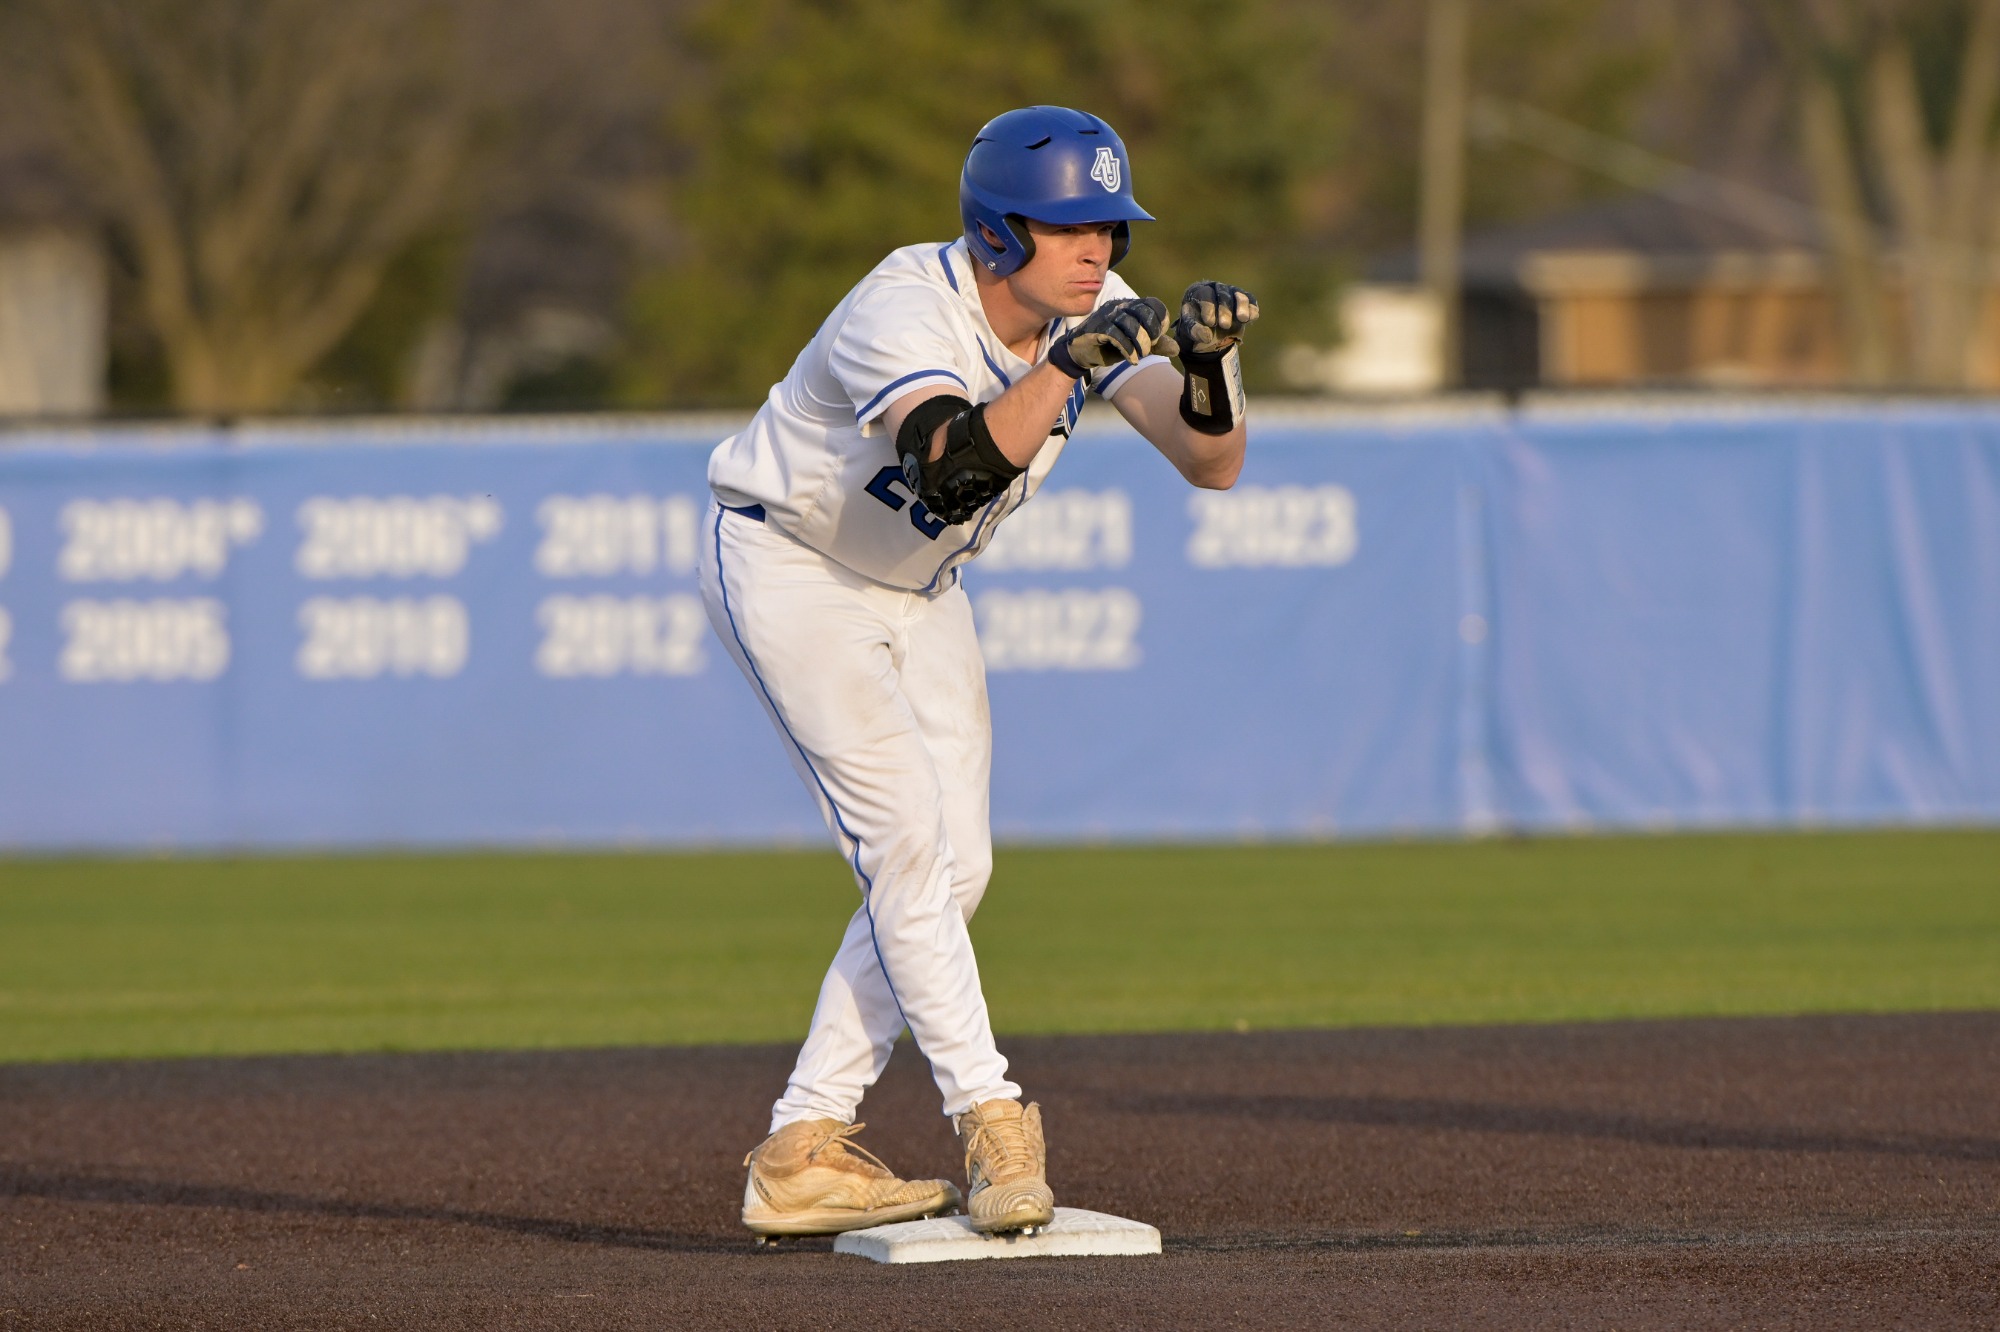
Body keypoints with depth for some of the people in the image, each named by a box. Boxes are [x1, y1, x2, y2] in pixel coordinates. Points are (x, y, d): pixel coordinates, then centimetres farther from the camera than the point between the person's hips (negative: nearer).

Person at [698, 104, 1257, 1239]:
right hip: (788, 563, -8)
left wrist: (1210, 368, -37)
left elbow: (1213, 466, -19)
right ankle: (992, 1122, -16)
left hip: (918, 592, 8)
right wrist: (1069, 363, -56)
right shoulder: (907, 309, -32)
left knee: (953, 868, 3)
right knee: (906, 834, -19)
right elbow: (955, 471, -50)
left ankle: (804, 1154, 8)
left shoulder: (1094, 312, -12)